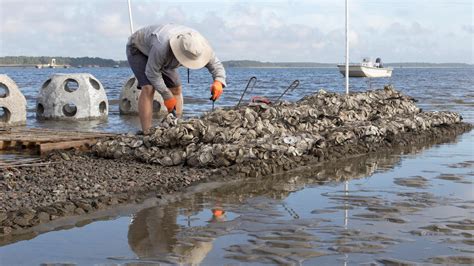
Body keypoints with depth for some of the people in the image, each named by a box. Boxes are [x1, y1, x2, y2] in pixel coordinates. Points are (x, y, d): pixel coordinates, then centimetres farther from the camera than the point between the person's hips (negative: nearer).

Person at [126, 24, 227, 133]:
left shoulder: (196, 46, -29)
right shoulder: (162, 47, -46)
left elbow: (215, 64, -21)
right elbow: (152, 73, -33)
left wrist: (219, 82, -42)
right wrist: (166, 96, -26)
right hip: (138, 49, -6)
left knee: (176, 88, -3)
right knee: (148, 88, -24)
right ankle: (146, 133, -23)